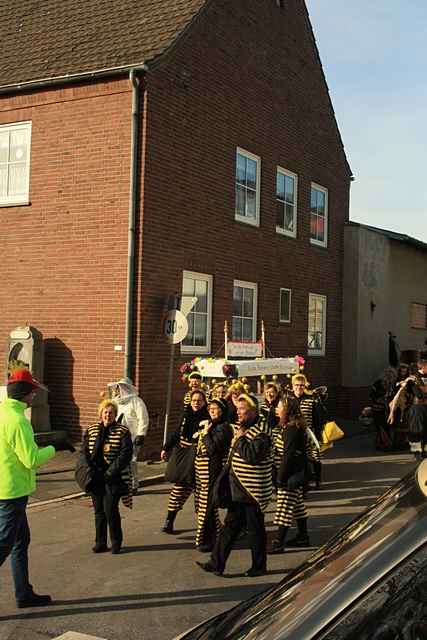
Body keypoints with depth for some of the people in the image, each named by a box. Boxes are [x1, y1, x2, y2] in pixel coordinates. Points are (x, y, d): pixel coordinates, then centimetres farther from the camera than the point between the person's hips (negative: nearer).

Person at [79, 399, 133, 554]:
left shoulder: (123, 431, -2)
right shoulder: (91, 430, 9)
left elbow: (126, 453, -9)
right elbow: (84, 451, 9)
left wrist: (112, 471, -15)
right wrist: (90, 468, -6)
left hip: (113, 478, -4)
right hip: (96, 478, 4)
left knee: (110, 509, -7)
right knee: (99, 510, 9)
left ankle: (116, 542, 10)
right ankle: (100, 543, 19)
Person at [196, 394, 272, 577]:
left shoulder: (261, 431, -16)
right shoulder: (244, 428, 14)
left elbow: (252, 455, -30)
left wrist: (240, 439, -19)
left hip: (252, 490, -9)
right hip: (238, 490, 9)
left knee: (255, 529, 4)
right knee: (230, 526, 11)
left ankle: (259, 567, 19)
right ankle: (216, 563, 15)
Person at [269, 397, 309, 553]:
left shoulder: (291, 429, -20)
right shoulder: (294, 427, 11)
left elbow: (289, 455, -23)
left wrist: (281, 477, -20)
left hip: (290, 475, -10)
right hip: (296, 473, 10)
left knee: (285, 507, -6)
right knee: (297, 504, 17)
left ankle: (279, 543, -3)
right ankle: (303, 537, 27)